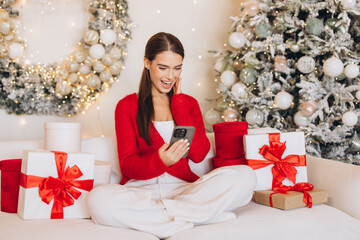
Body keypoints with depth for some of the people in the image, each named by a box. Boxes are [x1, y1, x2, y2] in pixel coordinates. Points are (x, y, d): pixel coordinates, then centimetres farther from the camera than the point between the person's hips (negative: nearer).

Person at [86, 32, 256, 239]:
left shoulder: (188, 103, 17)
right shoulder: (127, 106, 9)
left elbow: (199, 155, -1)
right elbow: (127, 165, -2)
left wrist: (178, 102, 2)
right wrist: (159, 161, -25)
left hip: (184, 188, 2)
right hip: (141, 189, -1)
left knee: (245, 176, -23)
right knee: (98, 199, -35)